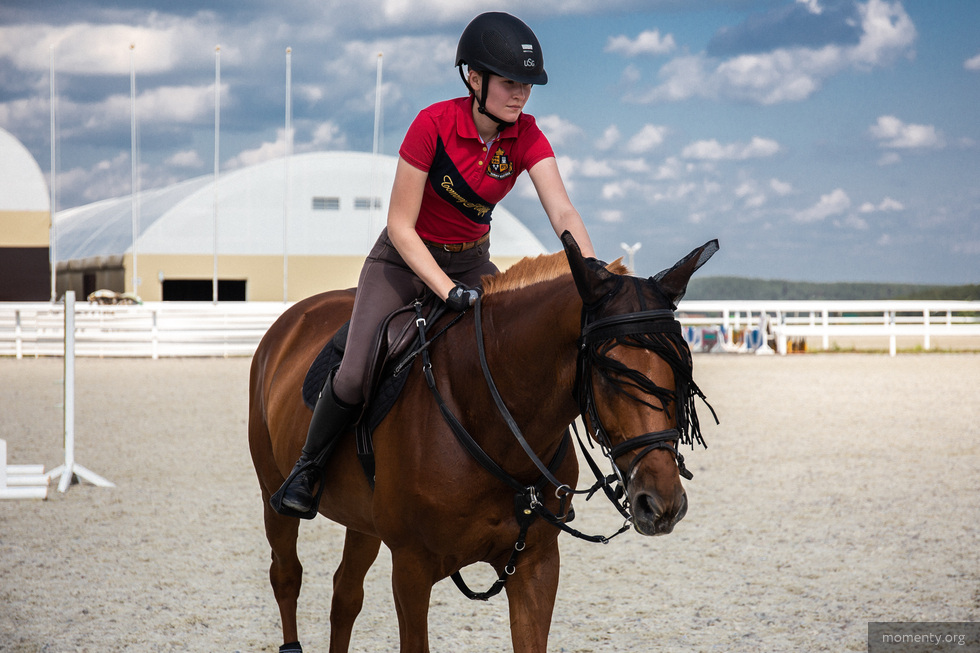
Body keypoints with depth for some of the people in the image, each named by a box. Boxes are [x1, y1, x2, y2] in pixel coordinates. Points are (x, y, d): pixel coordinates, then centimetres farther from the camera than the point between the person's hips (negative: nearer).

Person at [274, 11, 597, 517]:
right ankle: (307, 467, 5)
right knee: (357, 376, -22)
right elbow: (400, 225, -22)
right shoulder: (434, 125, -24)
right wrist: (447, 291, -32)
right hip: (404, 259, -4)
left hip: (472, 262, 4)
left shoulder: (527, 138, -13)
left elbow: (563, 214, -23)